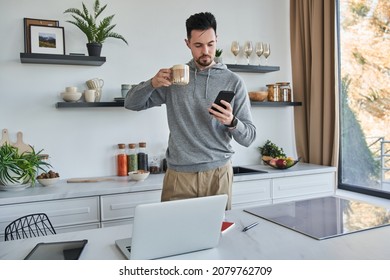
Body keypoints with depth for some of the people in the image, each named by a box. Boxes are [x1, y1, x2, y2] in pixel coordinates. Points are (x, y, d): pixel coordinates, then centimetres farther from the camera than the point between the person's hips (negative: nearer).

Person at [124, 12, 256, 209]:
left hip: (218, 173, 0)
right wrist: (153, 83, -15)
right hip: (178, 174, 1)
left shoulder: (233, 81, 0)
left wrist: (232, 122, -23)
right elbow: (131, 103, 4)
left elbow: (249, 137, -1)